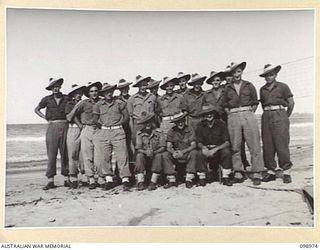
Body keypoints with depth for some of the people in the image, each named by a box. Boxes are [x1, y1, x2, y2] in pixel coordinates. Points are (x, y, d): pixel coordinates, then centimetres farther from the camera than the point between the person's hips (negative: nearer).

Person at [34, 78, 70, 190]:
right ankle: (50, 181, 0)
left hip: (65, 126, 0)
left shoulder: (67, 98, 7)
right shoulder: (47, 99, 8)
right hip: (52, 127, 0)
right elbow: (36, 109, 20)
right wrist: (45, 118, 8)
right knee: (51, 154, -3)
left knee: (65, 153, 2)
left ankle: (66, 179, 9)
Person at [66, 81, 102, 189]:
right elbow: (70, 116, 8)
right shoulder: (83, 103, 3)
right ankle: (91, 180, 4)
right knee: (87, 156, -1)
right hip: (86, 131, 0)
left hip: (98, 131, 0)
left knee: (99, 156, -6)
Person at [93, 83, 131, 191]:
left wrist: (118, 124, 4)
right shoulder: (98, 105, 9)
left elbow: (126, 116, 9)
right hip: (103, 133, 2)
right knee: (103, 156, -2)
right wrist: (103, 126, 7)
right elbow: (95, 120, 8)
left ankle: (125, 180, -7)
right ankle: (109, 179, 7)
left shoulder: (119, 103, 8)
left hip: (118, 132, -1)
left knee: (122, 156, -8)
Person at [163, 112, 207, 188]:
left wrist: (183, 152, -32)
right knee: (165, 155, -24)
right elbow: (168, 147, -7)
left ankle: (189, 179, -28)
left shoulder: (190, 130, -6)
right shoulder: (172, 131, -1)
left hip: (188, 155, -2)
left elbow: (193, 145, -16)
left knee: (194, 153, -32)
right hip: (176, 157, 2)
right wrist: (173, 152, -30)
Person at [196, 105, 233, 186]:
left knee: (226, 151, -34)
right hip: (207, 149, 2)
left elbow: (227, 143, -14)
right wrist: (203, 147, -24)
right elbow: (199, 143, 1)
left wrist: (215, 149, -29)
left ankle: (225, 177, -19)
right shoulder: (200, 126, -1)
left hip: (219, 148, -2)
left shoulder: (221, 124, -8)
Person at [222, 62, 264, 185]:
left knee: (254, 145, -5)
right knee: (235, 146, 1)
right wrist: (230, 114, 5)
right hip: (233, 117, 1)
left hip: (248, 115, -1)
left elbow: (255, 103, 12)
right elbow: (225, 105, 16)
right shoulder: (228, 88, 13)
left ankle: (257, 173, -2)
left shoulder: (249, 86, 11)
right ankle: (238, 173, 8)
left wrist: (249, 113, 3)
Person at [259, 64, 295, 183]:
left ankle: (286, 171, -3)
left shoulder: (283, 87, 3)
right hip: (266, 116, 4)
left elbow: (291, 103, 5)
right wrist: (267, 113, 14)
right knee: (267, 145, 1)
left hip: (280, 115, -4)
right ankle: (271, 171, 7)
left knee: (281, 144, -9)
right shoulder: (262, 89, 15)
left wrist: (286, 117, 9)